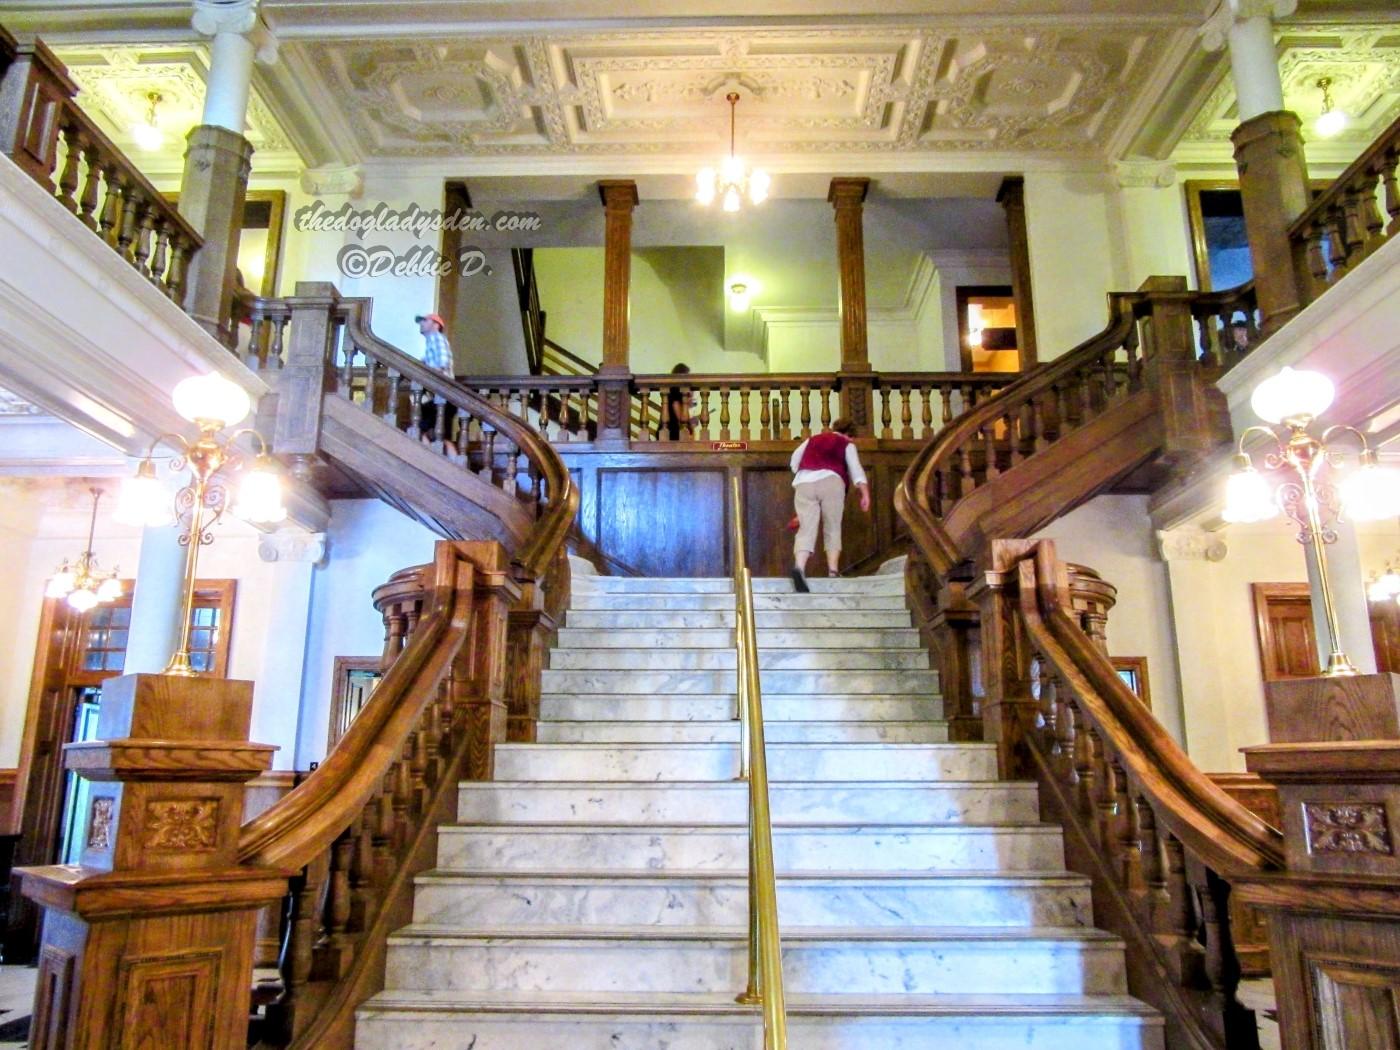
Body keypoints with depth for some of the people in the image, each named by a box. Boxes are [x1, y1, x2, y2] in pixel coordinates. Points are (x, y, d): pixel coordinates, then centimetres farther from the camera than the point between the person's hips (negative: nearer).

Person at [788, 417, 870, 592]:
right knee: (832, 528, 10)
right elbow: (856, 469, 3)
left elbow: (795, 460, 31)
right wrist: (865, 494, -4)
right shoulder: (847, 444, 18)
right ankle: (833, 570, 1)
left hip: (804, 483, 2)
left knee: (806, 528, -7)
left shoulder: (813, 439, 29)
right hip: (830, 481, -2)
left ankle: (799, 567, -29)